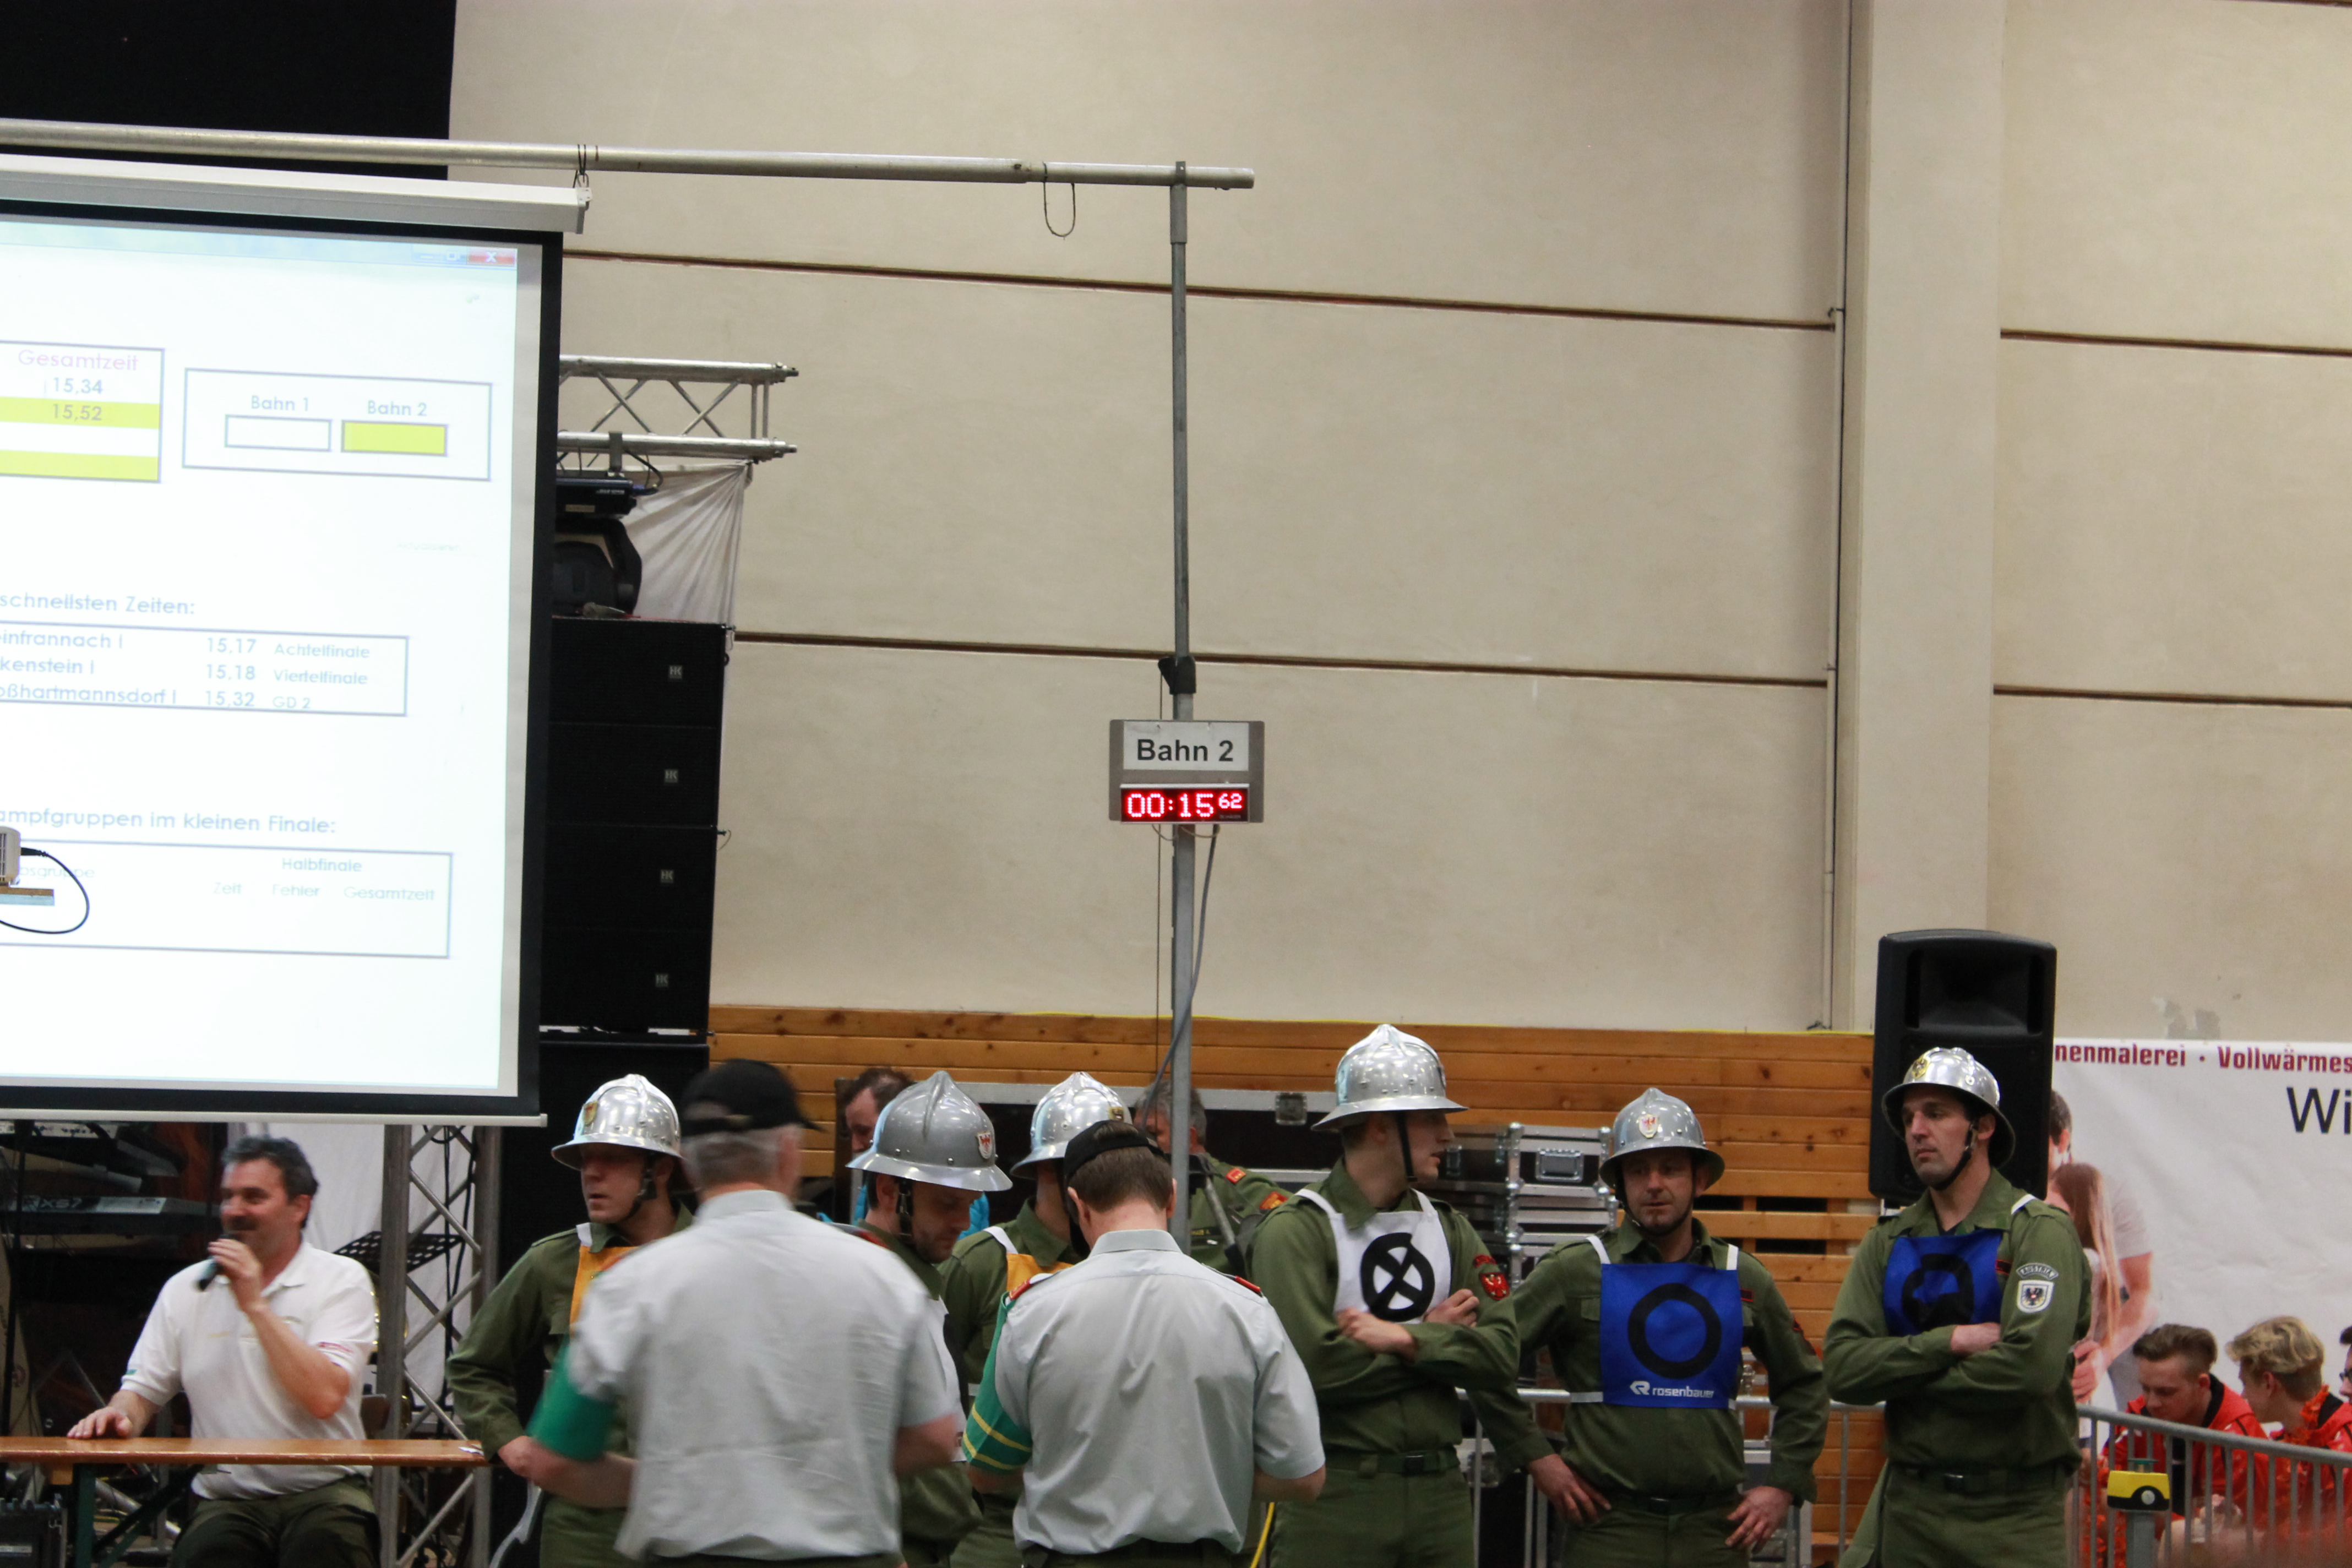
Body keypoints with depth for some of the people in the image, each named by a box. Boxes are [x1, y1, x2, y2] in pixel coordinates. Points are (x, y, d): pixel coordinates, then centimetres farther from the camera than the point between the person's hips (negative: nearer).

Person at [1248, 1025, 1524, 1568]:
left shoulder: (1449, 1230, 13)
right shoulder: (1296, 1231, -6)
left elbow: (1504, 1355, 1)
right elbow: (1316, 1364, -19)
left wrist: (1403, 1340, -14)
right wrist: (1435, 1337, -6)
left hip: (1440, 1494, 5)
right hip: (1335, 1500, -5)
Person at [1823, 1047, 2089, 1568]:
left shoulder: (2041, 1232, -5)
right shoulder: (1887, 1245, 11)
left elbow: (2034, 1365, -20)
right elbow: (1842, 1367, -2)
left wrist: (1903, 1378, -8)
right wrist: (1949, 1343, -15)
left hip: (2014, 1511, -4)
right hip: (1906, 1507, 4)